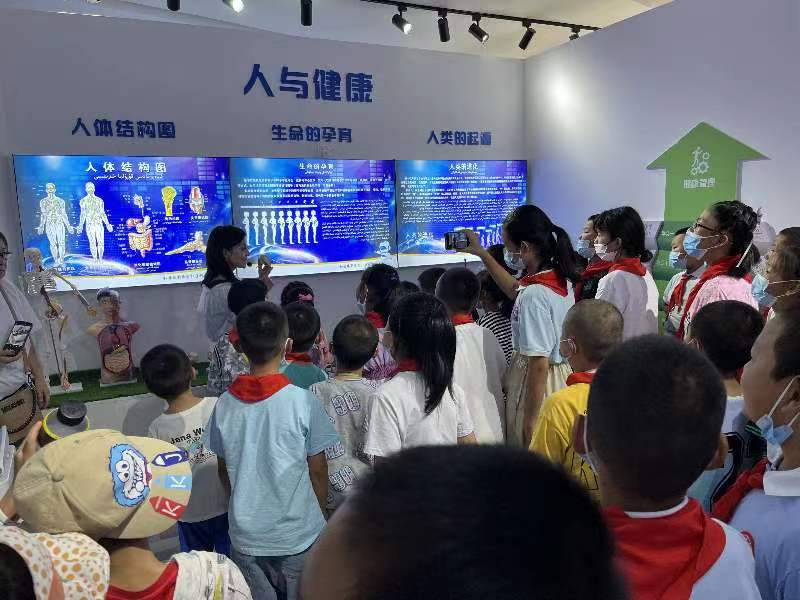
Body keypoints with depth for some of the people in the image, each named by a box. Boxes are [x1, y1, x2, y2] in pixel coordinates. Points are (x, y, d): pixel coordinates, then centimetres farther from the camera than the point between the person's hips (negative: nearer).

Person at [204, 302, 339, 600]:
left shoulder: (225, 405, -9)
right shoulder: (303, 401, -18)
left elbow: (223, 470, 3)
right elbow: (318, 470, -9)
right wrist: (320, 514, 8)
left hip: (245, 535, 3)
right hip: (298, 536, -2)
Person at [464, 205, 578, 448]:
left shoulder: (534, 295, -25)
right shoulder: (561, 280, 2)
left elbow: (539, 364, -25)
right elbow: (514, 289, 23)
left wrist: (529, 421, -18)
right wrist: (481, 253, 26)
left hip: (537, 383, -9)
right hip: (562, 376, 9)